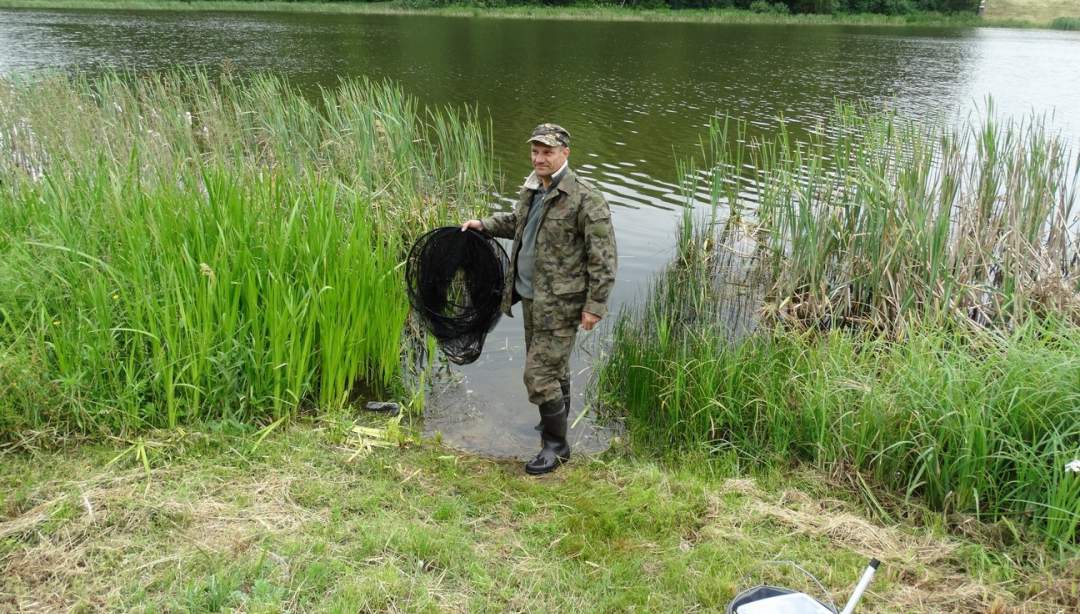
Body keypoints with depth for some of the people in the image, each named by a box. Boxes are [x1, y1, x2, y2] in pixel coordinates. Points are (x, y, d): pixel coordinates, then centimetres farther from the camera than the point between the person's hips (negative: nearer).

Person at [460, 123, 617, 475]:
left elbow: (603, 258, -18)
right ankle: (556, 422, 43)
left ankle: (556, 446, 12)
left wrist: (595, 305, -19)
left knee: (539, 375, -6)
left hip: (560, 304, -8)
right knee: (553, 366, 24)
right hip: (531, 297, 8)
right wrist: (485, 225, 15)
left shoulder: (586, 200, -19)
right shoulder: (531, 189, 6)